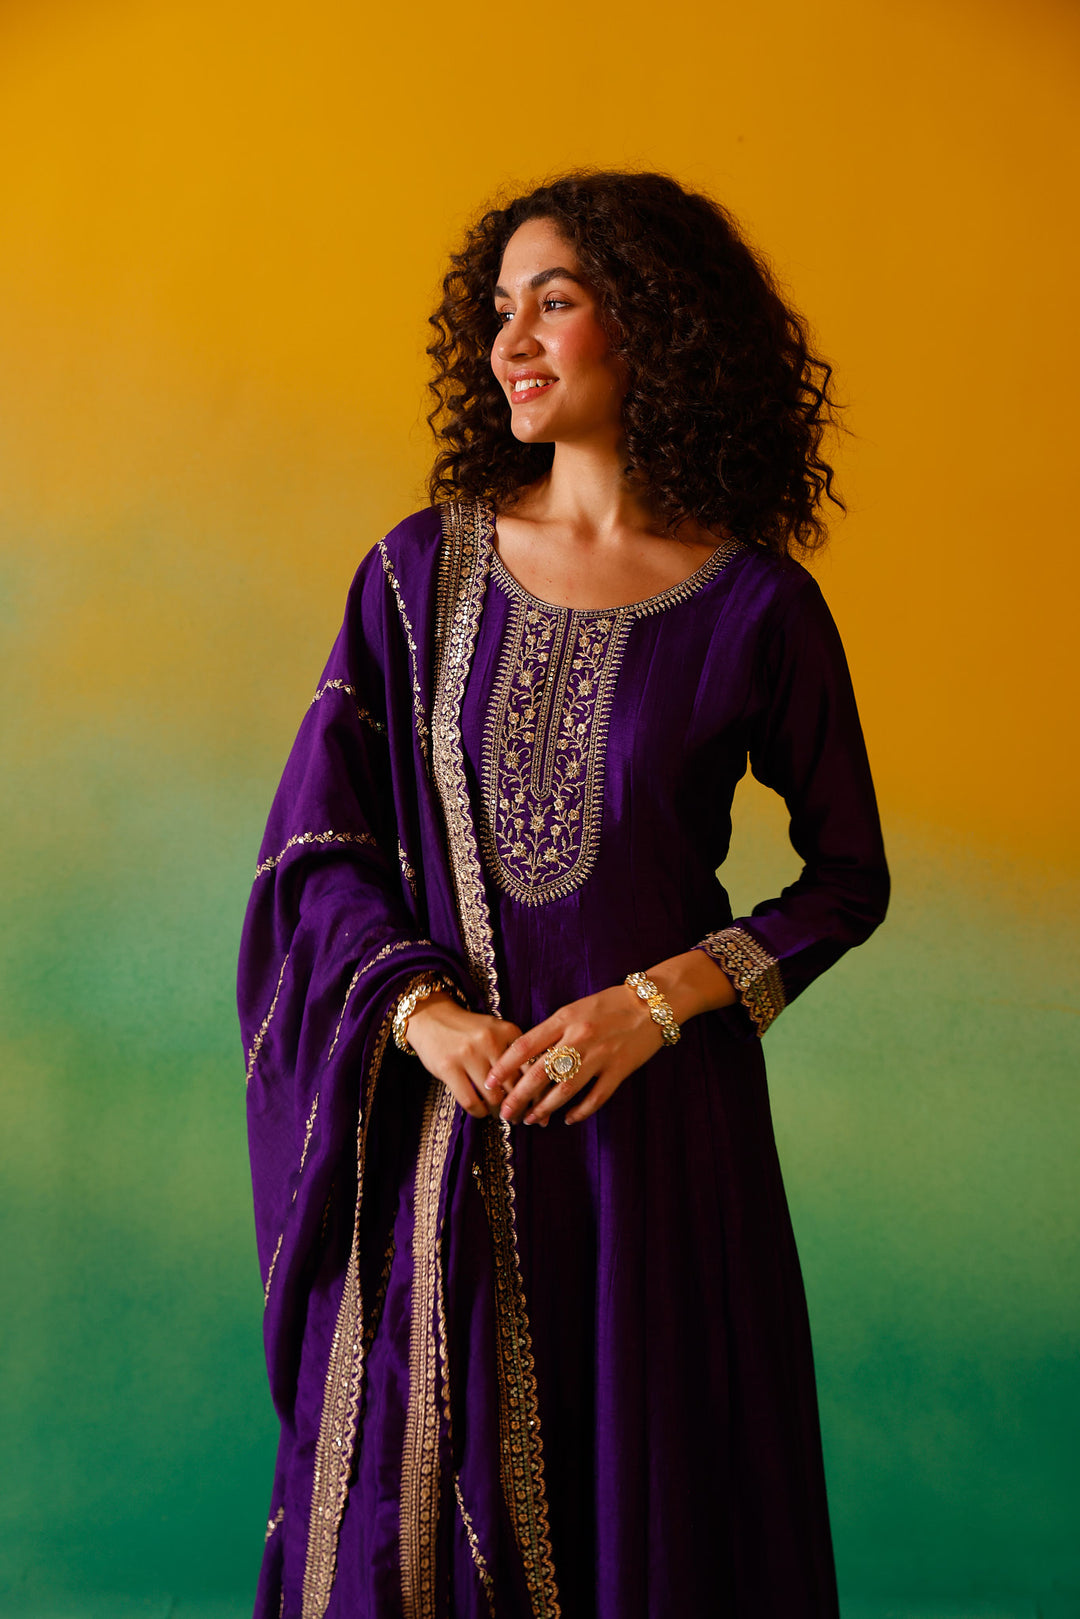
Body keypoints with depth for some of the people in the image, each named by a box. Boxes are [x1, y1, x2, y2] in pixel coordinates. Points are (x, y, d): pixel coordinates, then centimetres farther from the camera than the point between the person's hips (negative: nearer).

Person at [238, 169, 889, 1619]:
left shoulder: (758, 606, -3)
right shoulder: (421, 572, 2)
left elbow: (849, 876, 3)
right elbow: (315, 845, 3)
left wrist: (661, 998, -11)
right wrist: (424, 1014, -12)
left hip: (661, 1112, -1)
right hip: (436, 1120, 2)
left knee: (650, 1489, 9)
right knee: (421, 1491, 10)